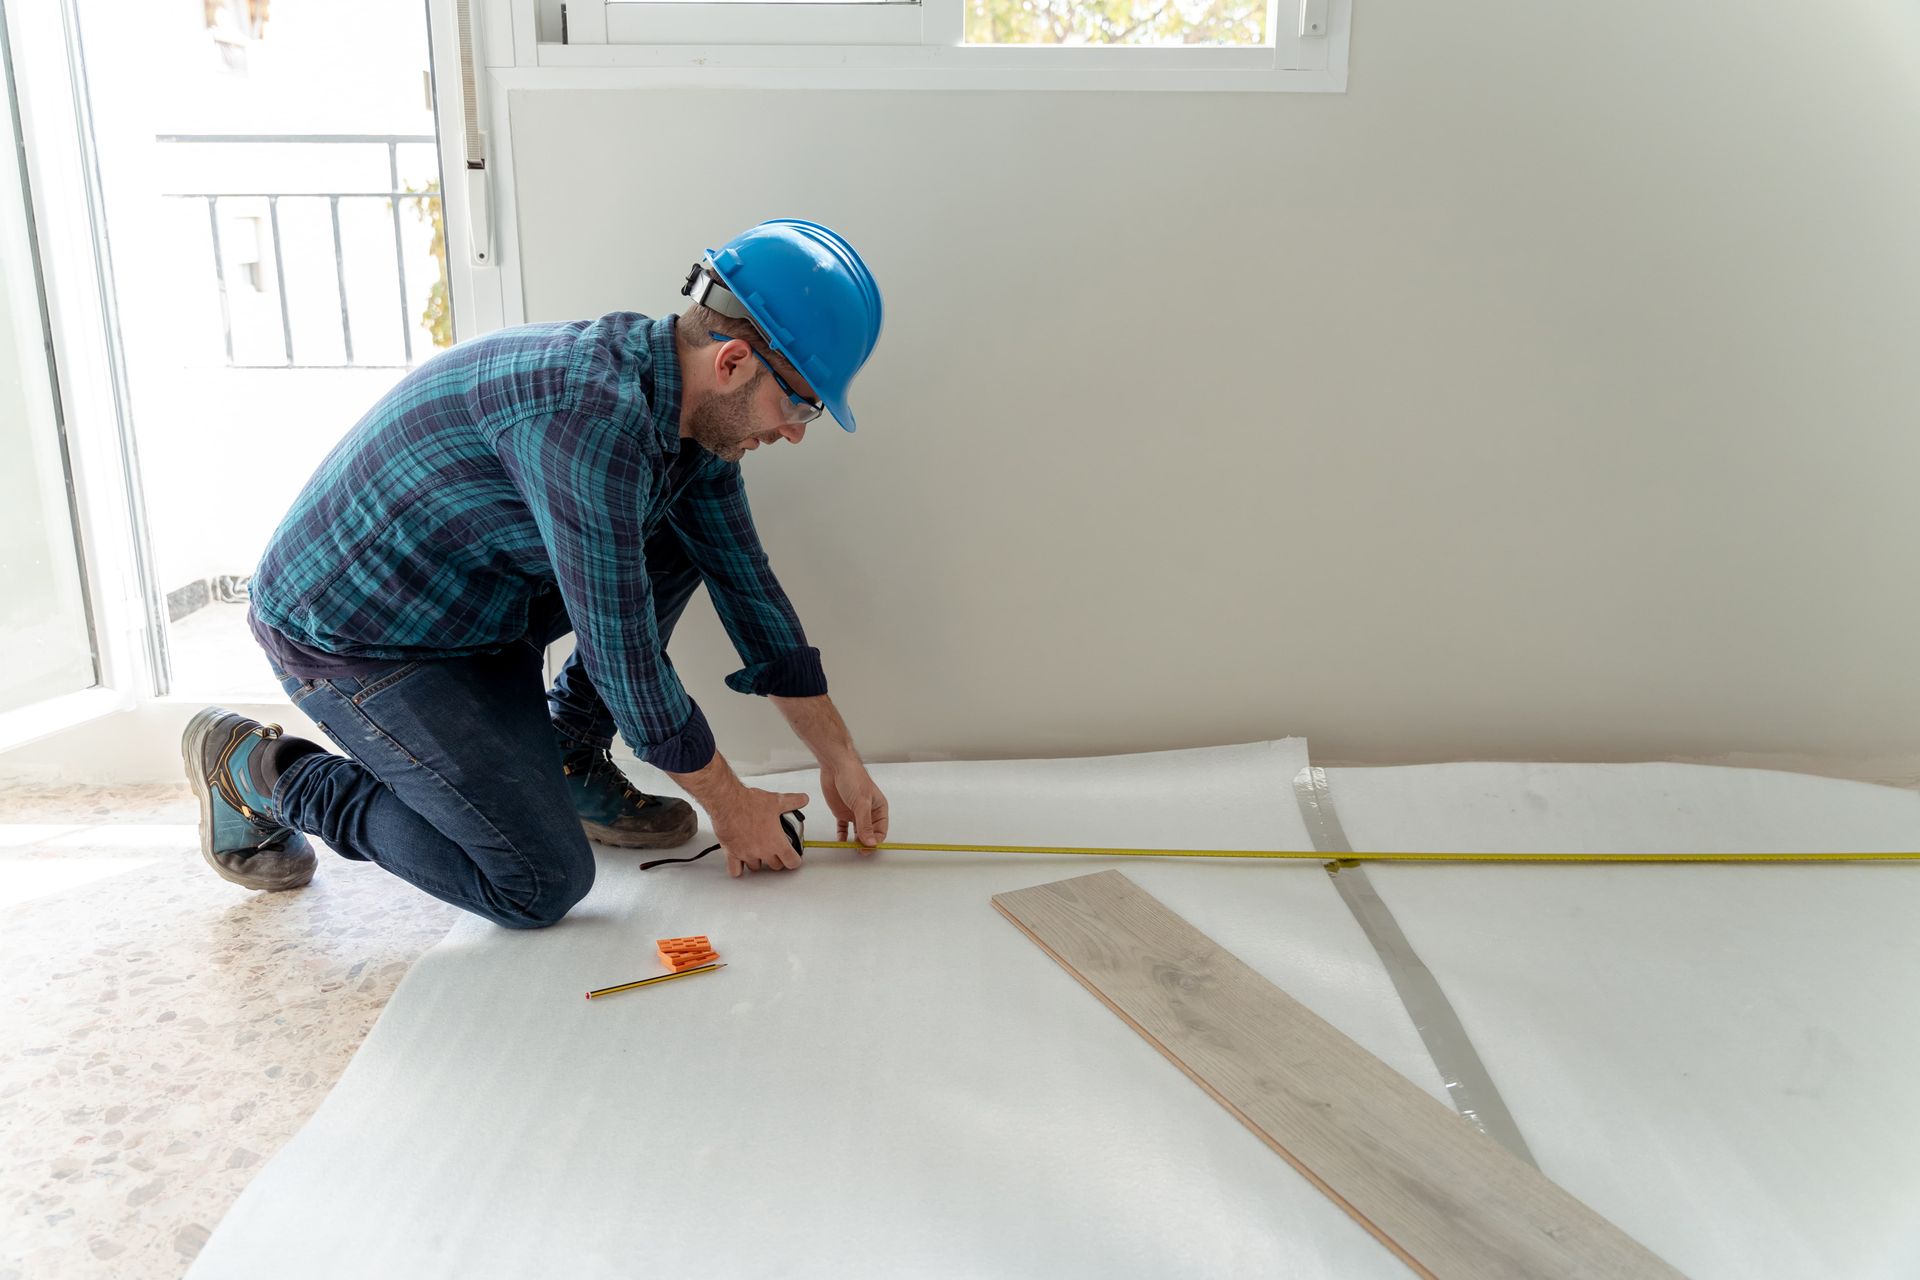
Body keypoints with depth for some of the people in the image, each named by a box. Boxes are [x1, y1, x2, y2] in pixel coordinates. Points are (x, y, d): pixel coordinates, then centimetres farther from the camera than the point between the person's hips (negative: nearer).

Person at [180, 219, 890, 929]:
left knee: (680, 540, 0)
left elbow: (747, 584, 4)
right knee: (543, 885, -13)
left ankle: (569, 763, 11)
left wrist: (840, 761, 6)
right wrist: (730, 804, -13)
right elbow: (623, 653, -27)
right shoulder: (590, 414, -33)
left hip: (483, 609, 9)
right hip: (346, 633, -8)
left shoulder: (692, 412, -4)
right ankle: (260, 770, 3)